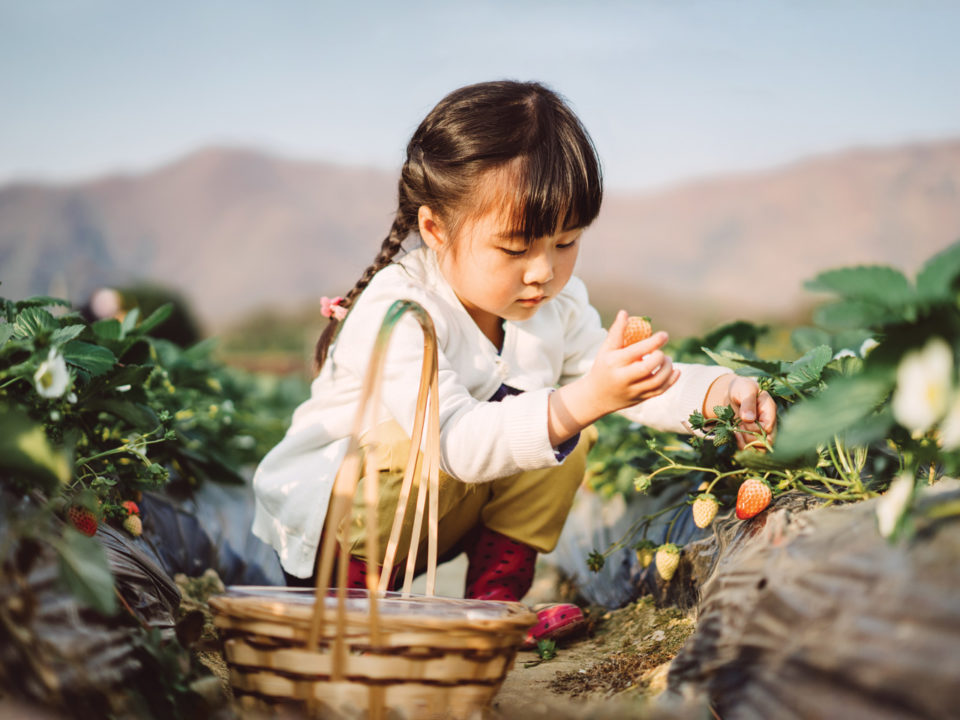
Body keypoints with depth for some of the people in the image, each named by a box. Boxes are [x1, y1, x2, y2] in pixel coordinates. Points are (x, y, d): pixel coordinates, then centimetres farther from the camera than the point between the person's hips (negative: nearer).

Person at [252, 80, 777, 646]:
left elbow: (635, 383, -4)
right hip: (321, 515, -6)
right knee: (414, 439, -36)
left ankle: (494, 600, -3)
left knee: (566, 435, -11)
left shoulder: (556, 303, -7)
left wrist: (716, 392, -26)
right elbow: (456, 441, -45)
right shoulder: (395, 313, -32)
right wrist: (581, 401, -56)